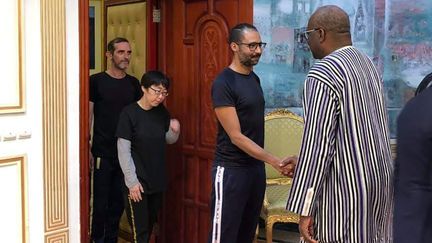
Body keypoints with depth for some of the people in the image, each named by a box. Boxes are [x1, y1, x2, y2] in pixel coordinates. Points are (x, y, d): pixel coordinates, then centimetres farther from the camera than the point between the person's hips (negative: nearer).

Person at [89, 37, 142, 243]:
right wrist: (87, 150, -8)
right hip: (103, 152, -4)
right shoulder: (96, 81, -5)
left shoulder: (133, 83, 7)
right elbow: (87, 116, -4)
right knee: (101, 201, 1)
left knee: (119, 200, 11)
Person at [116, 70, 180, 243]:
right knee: (140, 229, -2)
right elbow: (123, 151, -13)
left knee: (150, 224, 17)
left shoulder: (162, 112, 2)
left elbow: (169, 140, 14)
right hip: (137, 180, -5)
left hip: (157, 179, 6)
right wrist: (132, 181, -15)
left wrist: (174, 130, -8)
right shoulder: (129, 113, -13)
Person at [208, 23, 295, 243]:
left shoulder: (254, 78, 9)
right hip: (231, 169, -8)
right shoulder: (223, 83, -16)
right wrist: (275, 161, -24)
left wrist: (265, 163, 12)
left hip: (256, 166, 8)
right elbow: (236, 136, -19)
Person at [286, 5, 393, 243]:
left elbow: (318, 142, -20)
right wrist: (301, 161, 23)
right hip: (379, 180, 8)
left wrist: (304, 208, -16)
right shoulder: (367, 64, 11)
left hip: (345, 188, -8)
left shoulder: (323, 74, -16)